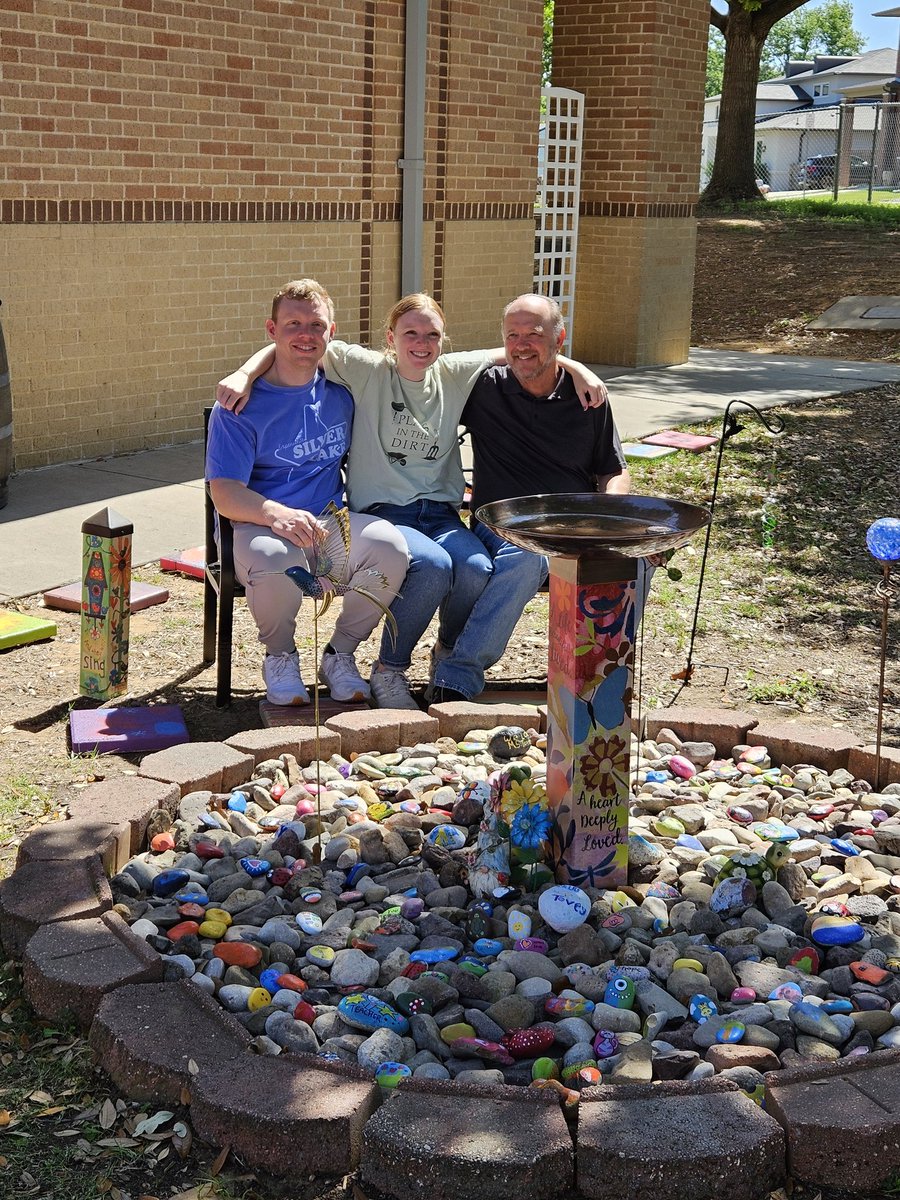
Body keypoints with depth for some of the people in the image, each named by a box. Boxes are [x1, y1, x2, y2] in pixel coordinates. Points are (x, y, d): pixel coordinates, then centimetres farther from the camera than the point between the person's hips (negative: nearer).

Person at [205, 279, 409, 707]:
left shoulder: (340, 393, 10)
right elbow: (225, 494, -14)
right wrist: (276, 514, -34)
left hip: (331, 527, 4)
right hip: (261, 527, -4)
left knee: (390, 545, -28)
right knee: (275, 560, -39)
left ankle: (339, 654, -2)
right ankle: (280, 657, -5)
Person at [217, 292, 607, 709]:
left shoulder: (454, 374, 9)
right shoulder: (367, 371, -2)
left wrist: (576, 368, 7)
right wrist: (244, 374, -22)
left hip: (439, 512, 4)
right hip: (381, 512, -4)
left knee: (476, 568, -28)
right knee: (434, 566, -34)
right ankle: (389, 671, -11)